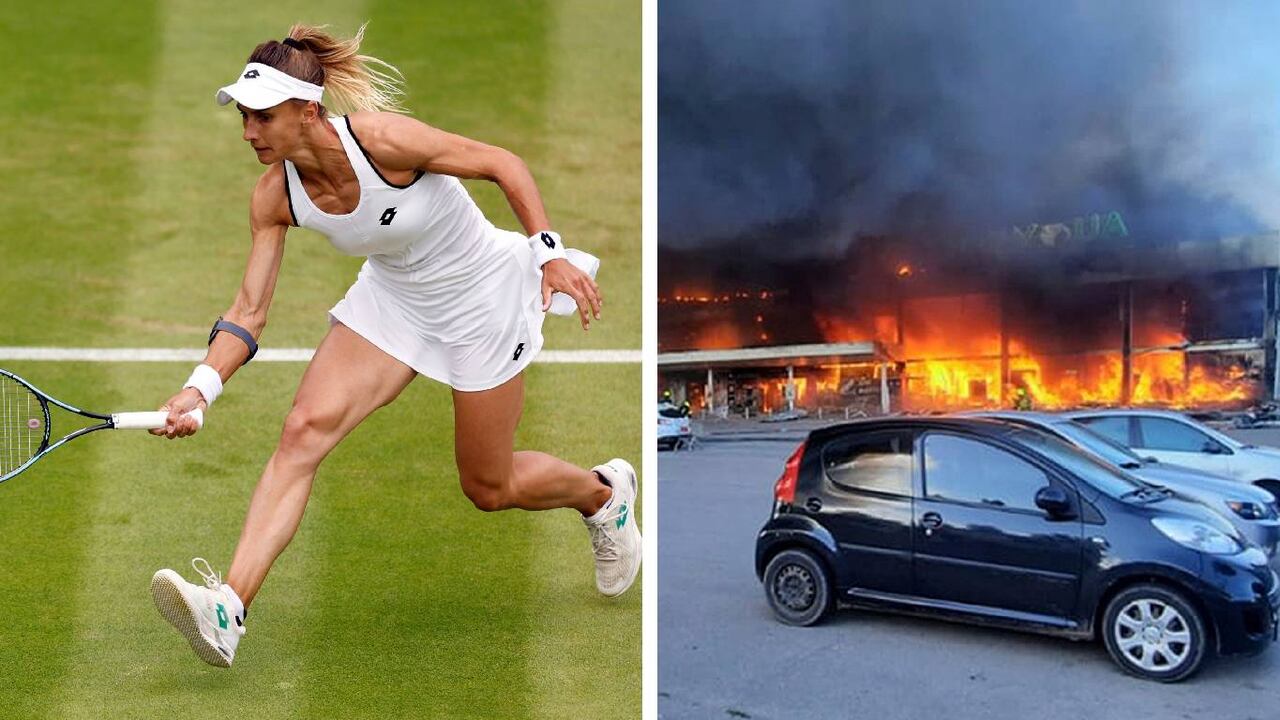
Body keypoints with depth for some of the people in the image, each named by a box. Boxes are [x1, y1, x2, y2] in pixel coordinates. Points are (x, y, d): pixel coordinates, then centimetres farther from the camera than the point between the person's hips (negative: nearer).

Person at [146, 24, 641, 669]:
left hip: (482, 293, -4)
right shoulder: (274, 195, -14)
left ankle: (604, 491, 39)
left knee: (489, 489, 7)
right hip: (392, 298, 5)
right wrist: (200, 388, -27)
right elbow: (249, 312, -12)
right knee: (304, 429, -18)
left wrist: (551, 255, -24)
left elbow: (502, 163, -19)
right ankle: (229, 608, -20)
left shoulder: (382, 138, -30)